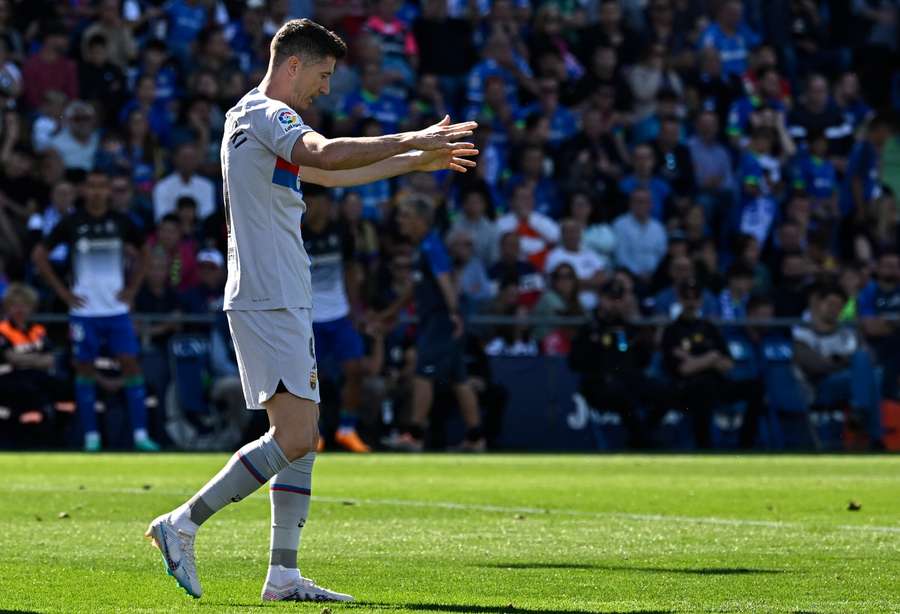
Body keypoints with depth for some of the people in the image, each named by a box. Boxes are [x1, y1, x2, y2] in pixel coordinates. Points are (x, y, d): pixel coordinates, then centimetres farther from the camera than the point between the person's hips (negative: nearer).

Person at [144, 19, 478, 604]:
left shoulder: (261, 118, 21)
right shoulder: (264, 113, -11)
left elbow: (331, 173, 35)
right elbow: (329, 154, -30)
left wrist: (416, 160, 34)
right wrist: (412, 139, -23)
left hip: (285, 303, 11)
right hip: (268, 303, -11)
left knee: (304, 436, 8)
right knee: (293, 438, -14)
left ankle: (284, 575, 6)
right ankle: (183, 524, -9)